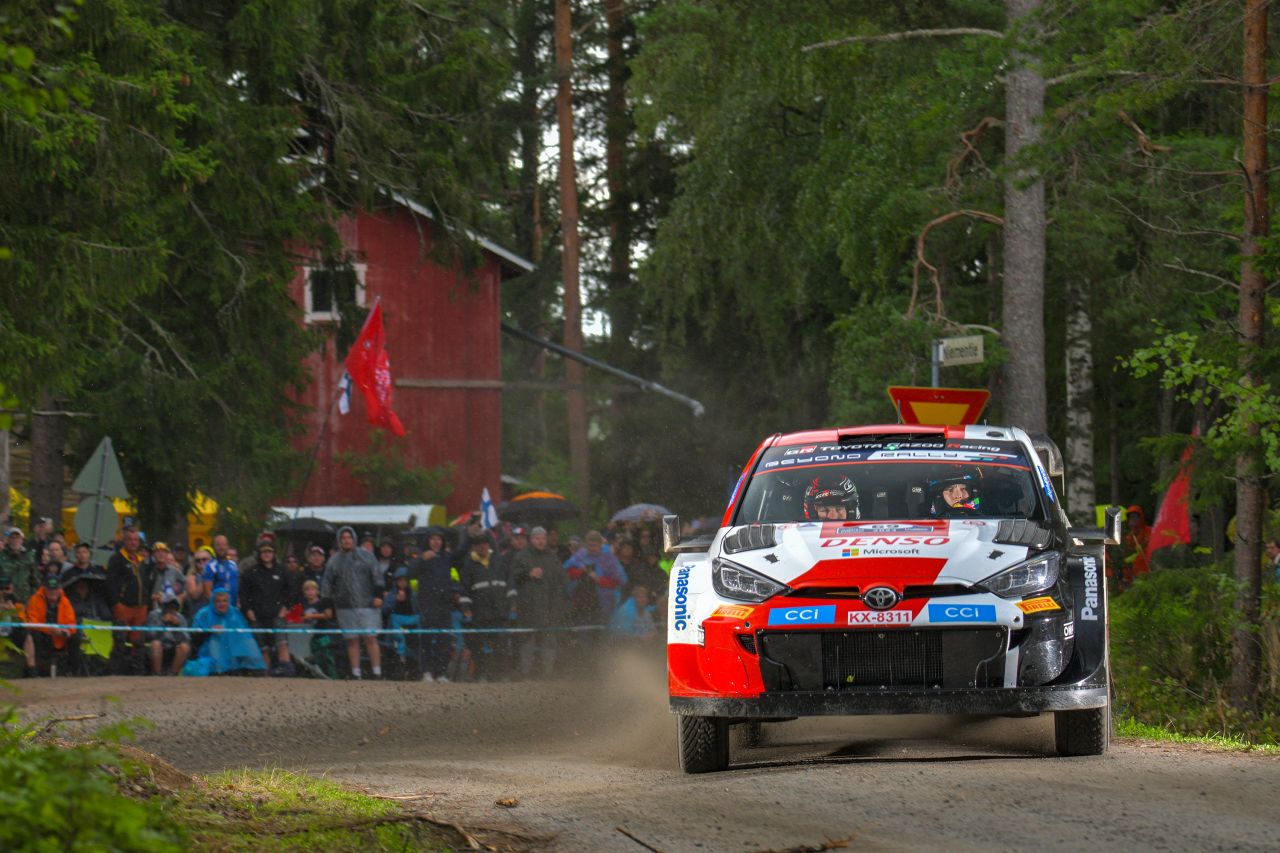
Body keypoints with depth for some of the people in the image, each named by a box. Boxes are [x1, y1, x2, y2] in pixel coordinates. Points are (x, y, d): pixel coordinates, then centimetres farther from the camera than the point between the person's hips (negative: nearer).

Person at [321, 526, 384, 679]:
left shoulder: (366, 556, 7)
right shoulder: (334, 561, 11)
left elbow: (377, 576, 4)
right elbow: (327, 584, 12)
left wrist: (378, 595, -7)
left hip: (367, 605, -2)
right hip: (345, 607, 2)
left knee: (371, 638, -6)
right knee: (352, 641, 3)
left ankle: (377, 672, -5)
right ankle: (356, 674, 6)